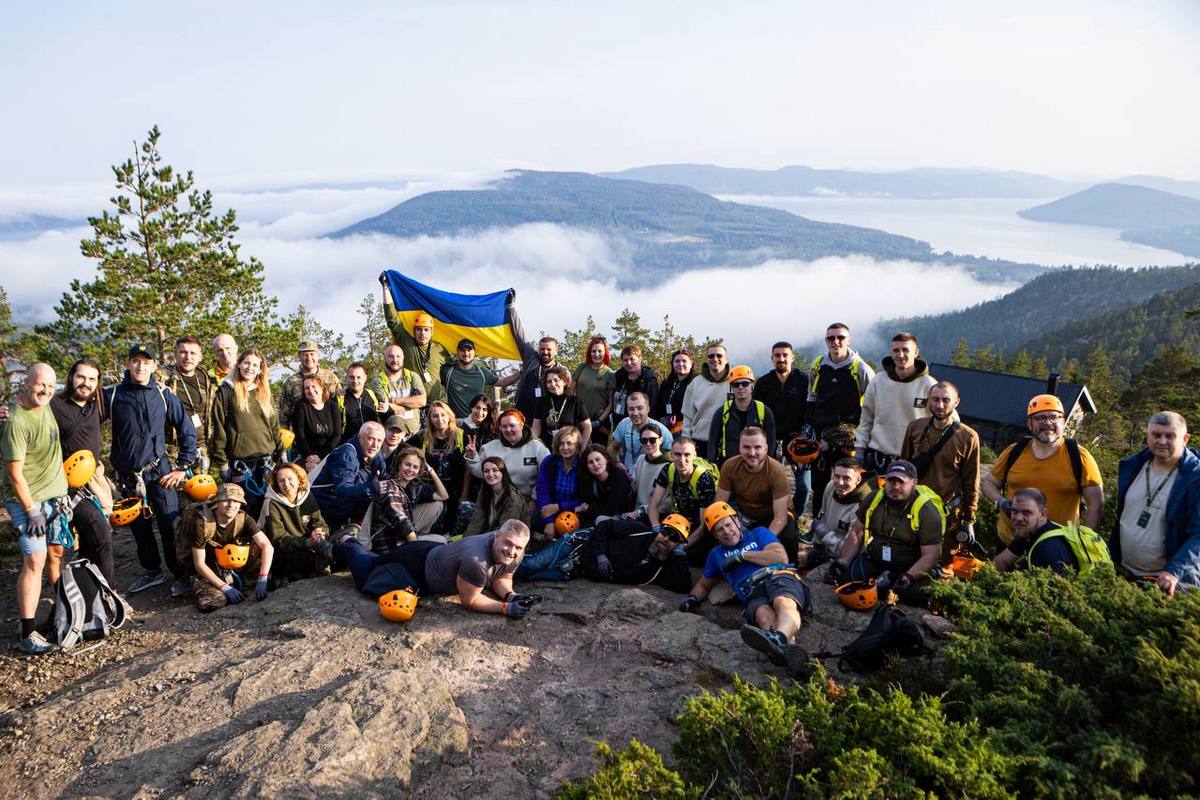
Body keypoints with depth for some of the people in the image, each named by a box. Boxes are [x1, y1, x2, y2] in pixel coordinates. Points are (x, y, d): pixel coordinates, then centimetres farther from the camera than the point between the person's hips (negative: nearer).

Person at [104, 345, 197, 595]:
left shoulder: (164, 395, -1)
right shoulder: (112, 395, -1)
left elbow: (187, 430, 2)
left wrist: (182, 467, 0)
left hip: (159, 471, -2)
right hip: (127, 475, 2)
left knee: (170, 524, -5)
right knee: (139, 527, 13)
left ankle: (181, 575, 6)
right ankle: (152, 572, 28)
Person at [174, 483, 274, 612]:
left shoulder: (243, 518, -15)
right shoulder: (201, 522, -26)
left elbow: (268, 546, -20)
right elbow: (199, 564, -22)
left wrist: (262, 580, -32)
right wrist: (226, 588, -25)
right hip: (205, 571, -3)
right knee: (211, 603, -31)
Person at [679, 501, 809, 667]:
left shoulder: (759, 533, 25)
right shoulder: (716, 554, 34)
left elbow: (781, 557, 8)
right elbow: (704, 584, 44)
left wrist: (742, 556, 8)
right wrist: (692, 598, 20)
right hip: (753, 594, 2)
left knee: (783, 602, -41)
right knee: (764, 615, -38)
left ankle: (779, 639, -74)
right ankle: (789, 648, -69)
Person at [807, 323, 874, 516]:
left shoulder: (861, 368, -8)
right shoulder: (817, 366, 6)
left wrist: (860, 424, -5)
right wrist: (810, 420, 13)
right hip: (821, 431, 4)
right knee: (818, 480, 11)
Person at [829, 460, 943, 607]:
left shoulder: (927, 512, -14)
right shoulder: (874, 498, -1)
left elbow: (930, 555, -15)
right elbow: (856, 534, 7)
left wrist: (908, 577, -30)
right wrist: (842, 563, -5)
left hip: (911, 570, -4)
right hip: (872, 563, 4)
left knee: (917, 594, -34)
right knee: (841, 577, -20)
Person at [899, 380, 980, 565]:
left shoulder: (968, 437, -6)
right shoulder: (915, 427, 2)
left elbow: (971, 483, -2)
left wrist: (968, 520, -1)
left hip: (948, 514, -2)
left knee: (943, 565, 4)